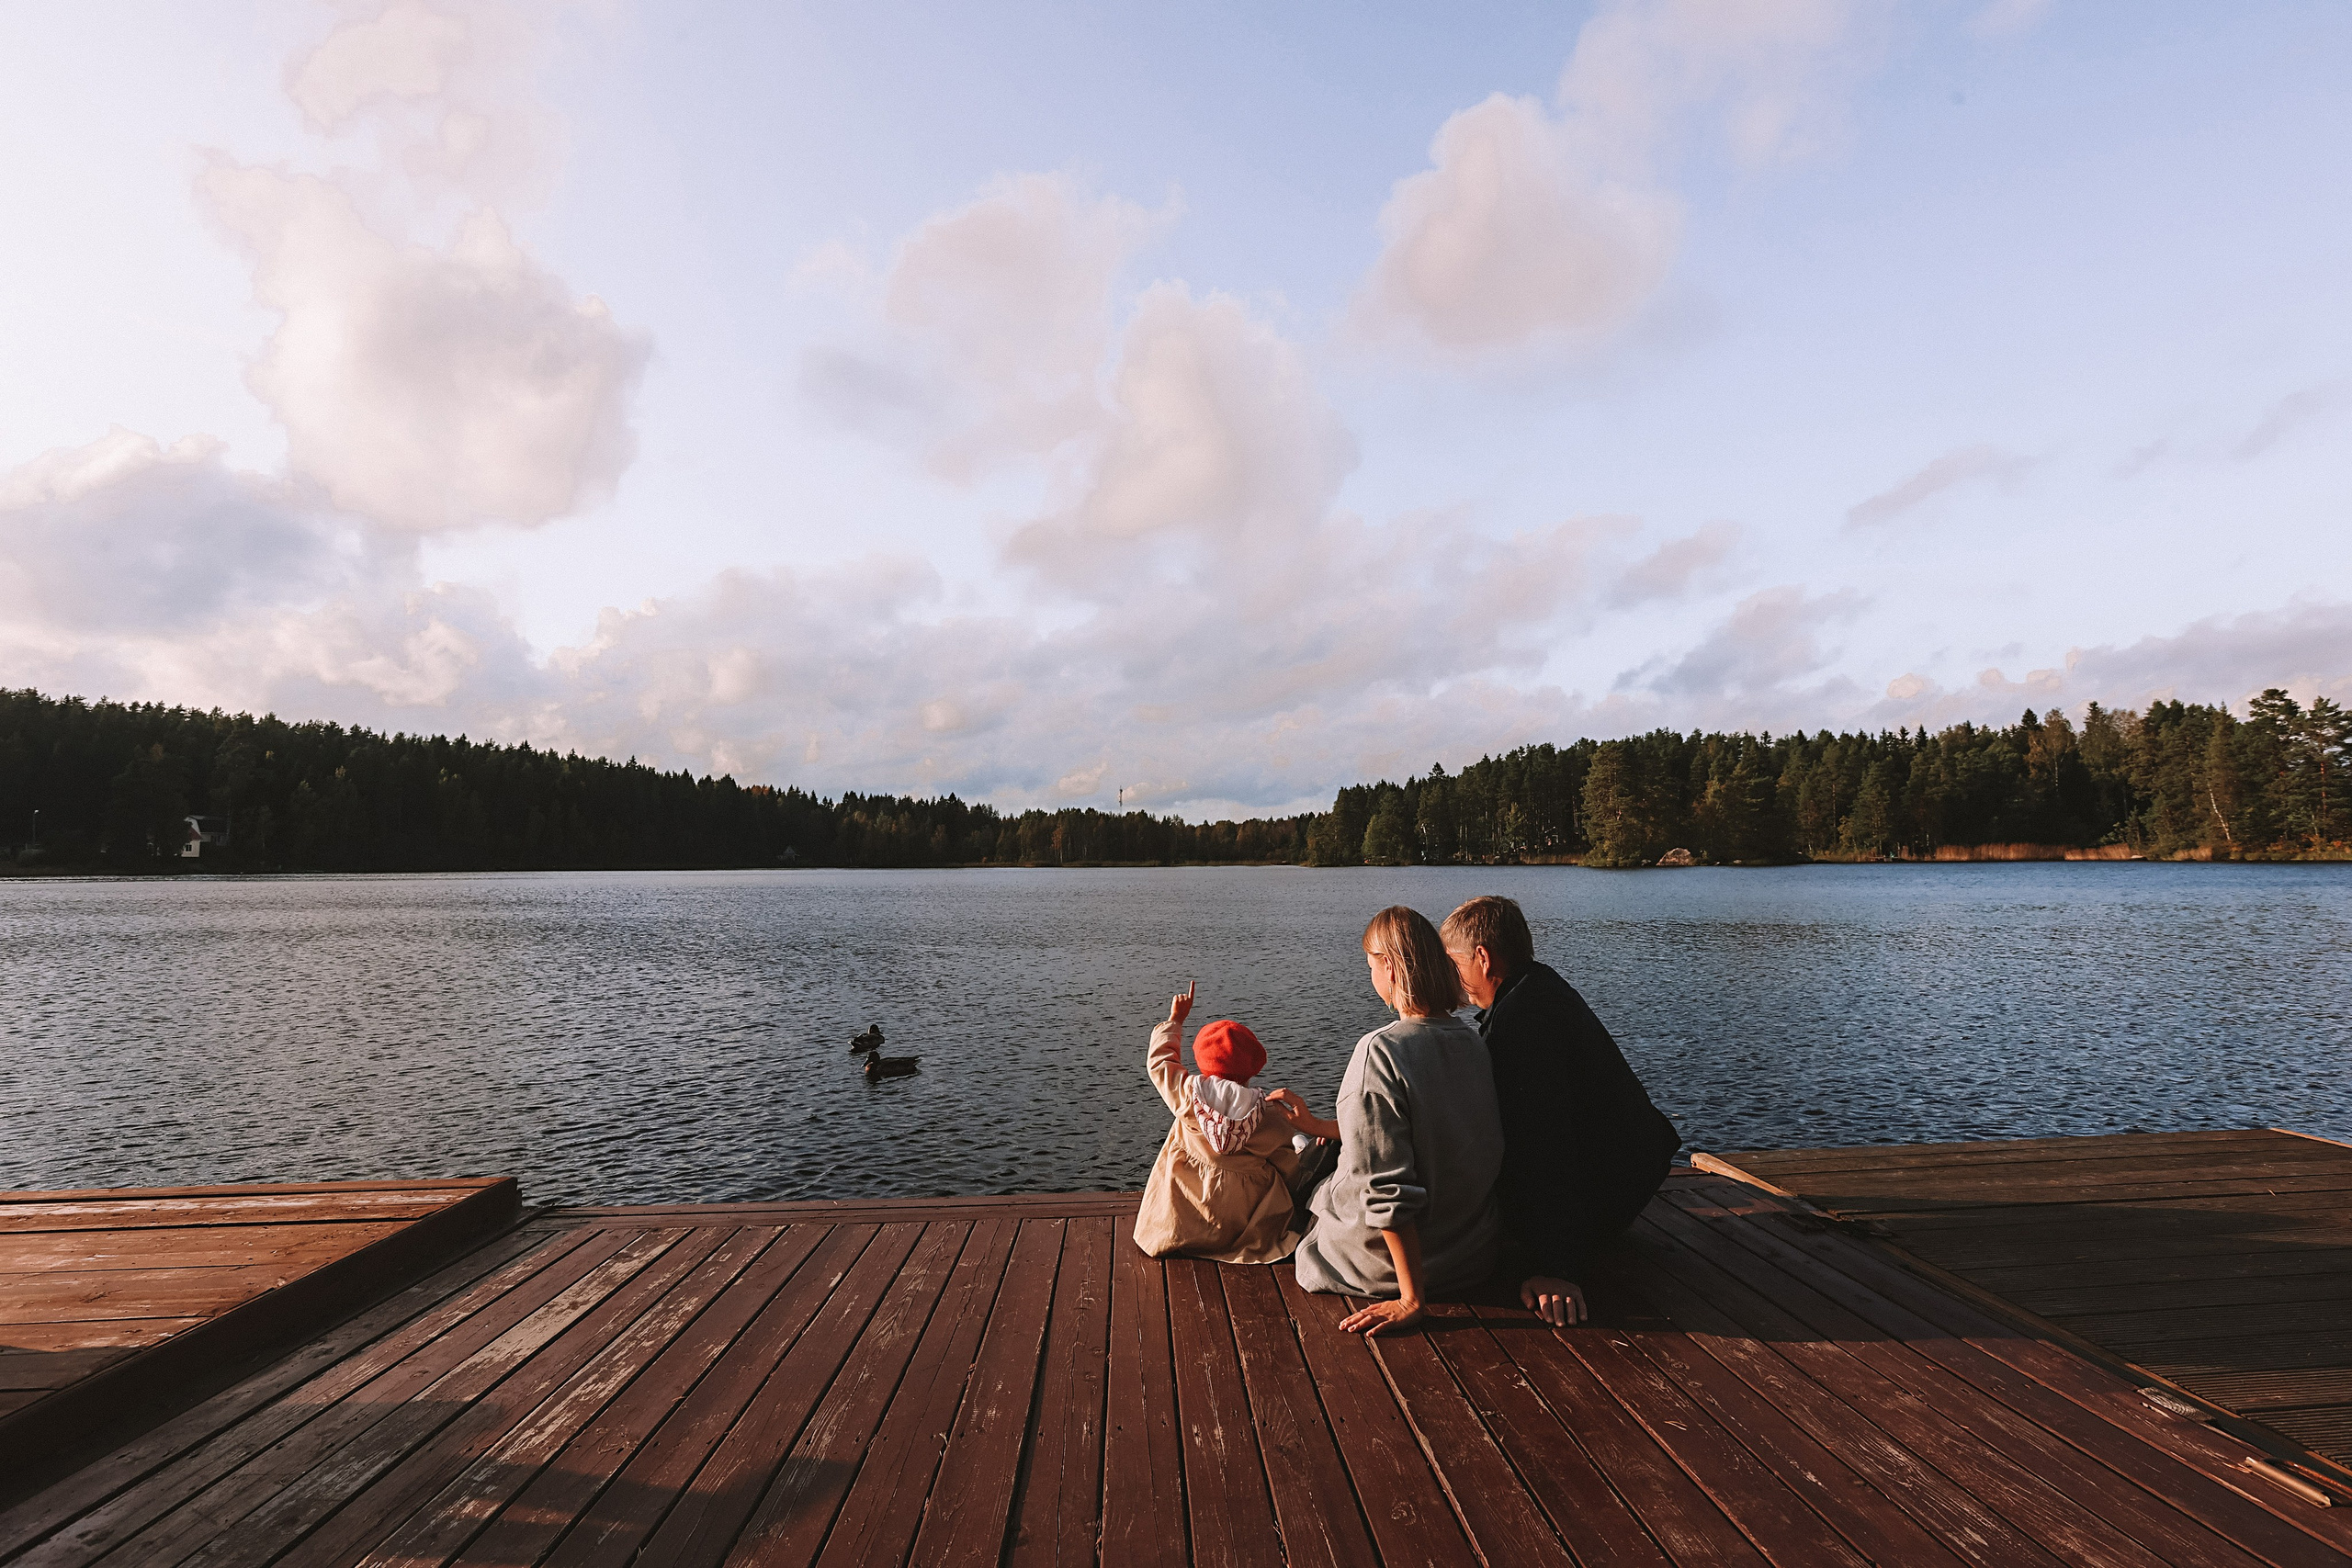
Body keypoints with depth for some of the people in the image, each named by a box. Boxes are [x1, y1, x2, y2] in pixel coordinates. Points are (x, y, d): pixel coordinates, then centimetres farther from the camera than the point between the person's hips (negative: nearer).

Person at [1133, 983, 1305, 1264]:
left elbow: (1159, 1061, 0)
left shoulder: (1188, 1095, -18)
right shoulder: (1272, 1117, -19)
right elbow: (1288, 1170, -9)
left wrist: (1175, 1019, 13)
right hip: (1246, 1228, 3)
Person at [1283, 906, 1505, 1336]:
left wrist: (1411, 1300, -20)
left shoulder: (1380, 1050, -27)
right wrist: (1318, 1125, 16)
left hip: (1388, 1263, -7)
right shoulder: (1473, 1041, -3)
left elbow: (1388, 1187, -28)